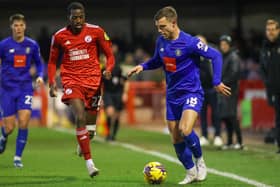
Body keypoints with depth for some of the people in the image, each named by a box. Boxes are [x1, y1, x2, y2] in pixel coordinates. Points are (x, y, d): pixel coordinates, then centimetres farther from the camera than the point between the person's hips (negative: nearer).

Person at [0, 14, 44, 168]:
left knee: (23, 123, -14)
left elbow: (39, 63, 15)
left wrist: (40, 76, -3)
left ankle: (18, 157, 0)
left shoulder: (32, 45, 1)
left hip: (25, 88, 1)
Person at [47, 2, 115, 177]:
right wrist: (52, 82, 0)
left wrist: (108, 70, -15)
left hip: (93, 80, 1)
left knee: (90, 128, 6)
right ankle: (89, 163, -21)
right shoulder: (59, 36, 2)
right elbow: (52, 61, 13)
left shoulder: (96, 31, -1)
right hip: (72, 81, -1)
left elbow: (110, 55, 5)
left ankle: (82, 143, 45)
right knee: (80, 118, -23)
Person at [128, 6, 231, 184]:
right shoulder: (161, 42, 1)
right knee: (176, 139, 5)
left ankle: (200, 160, 0)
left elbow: (216, 56, -12)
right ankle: (191, 172, 22)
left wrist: (217, 82, -14)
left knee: (185, 130, -26)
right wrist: (142, 66, 2)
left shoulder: (190, 43, -18)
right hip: (173, 95, 6)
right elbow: (157, 61, 20)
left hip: (192, 93, -6)